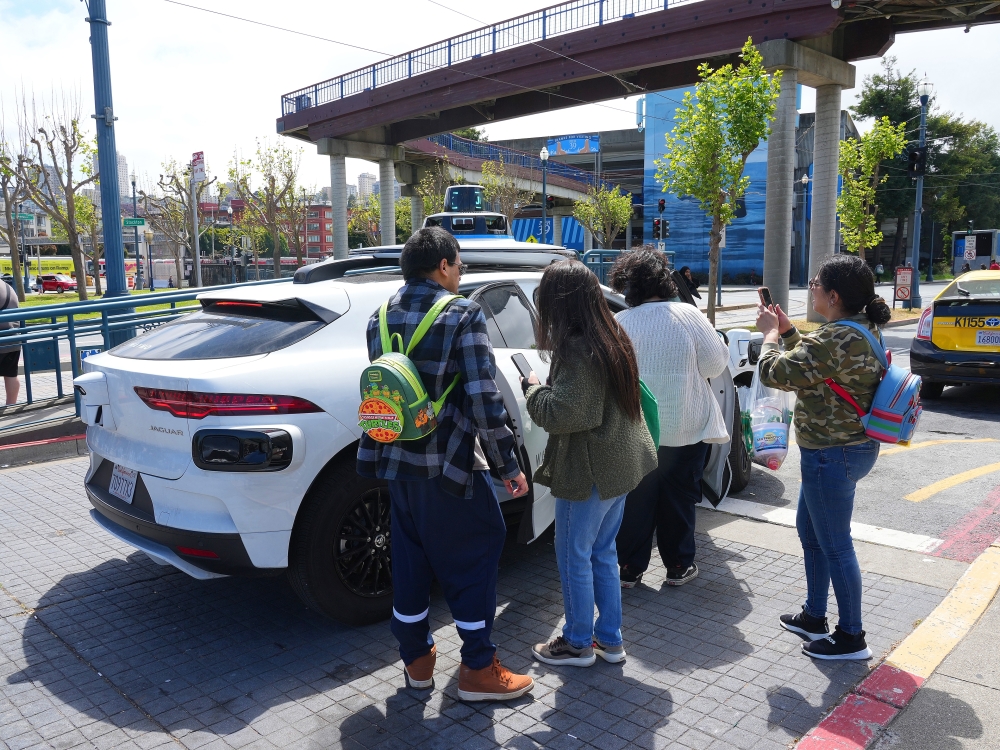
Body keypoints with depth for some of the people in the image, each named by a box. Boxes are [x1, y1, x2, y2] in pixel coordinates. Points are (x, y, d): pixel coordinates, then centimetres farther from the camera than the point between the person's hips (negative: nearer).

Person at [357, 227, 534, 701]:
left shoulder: (381, 317, 7)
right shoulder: (462, 315, -13)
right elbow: (483, 398, -17)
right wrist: (508, 465, -11)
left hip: (397, 462, 7)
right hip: (449, 465, -6)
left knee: (410, 556, 17)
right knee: (473, 559, 8)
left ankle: (417, 661, 30)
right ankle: (478, 670, 16)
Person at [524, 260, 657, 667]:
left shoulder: (576, 349, -22)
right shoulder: (612, 339, 7)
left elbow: (560, 414, -25)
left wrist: (533, 388, -8)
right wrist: (546, 388, 11)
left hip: (589, 472, -9)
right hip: (620, 462, 9)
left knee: (574, 557, 8)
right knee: (603, 552, 19)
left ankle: (578, 643, 22)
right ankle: (610, 639, 30)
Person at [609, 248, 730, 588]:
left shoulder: (619, 324, -11)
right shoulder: (688, 315, -12)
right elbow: (716, 364, -7)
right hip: (686, 428, 0)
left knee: (636, 499, 12)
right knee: (679, 497, 14)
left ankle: (630, 568, 20)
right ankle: (679, 566, 25)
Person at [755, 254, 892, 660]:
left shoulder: (835, 340, -28)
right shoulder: (862, 330, 6)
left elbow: (774, 373, -21)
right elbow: (810, 361, 19)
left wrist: (770, 333, -4)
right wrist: (787, 331, 10)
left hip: (832, 455, -11)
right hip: (852, 446, 11)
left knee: (835, 545, 4)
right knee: (809, 529, 23)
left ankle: (851, 638, 20)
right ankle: (814, 616, 37)